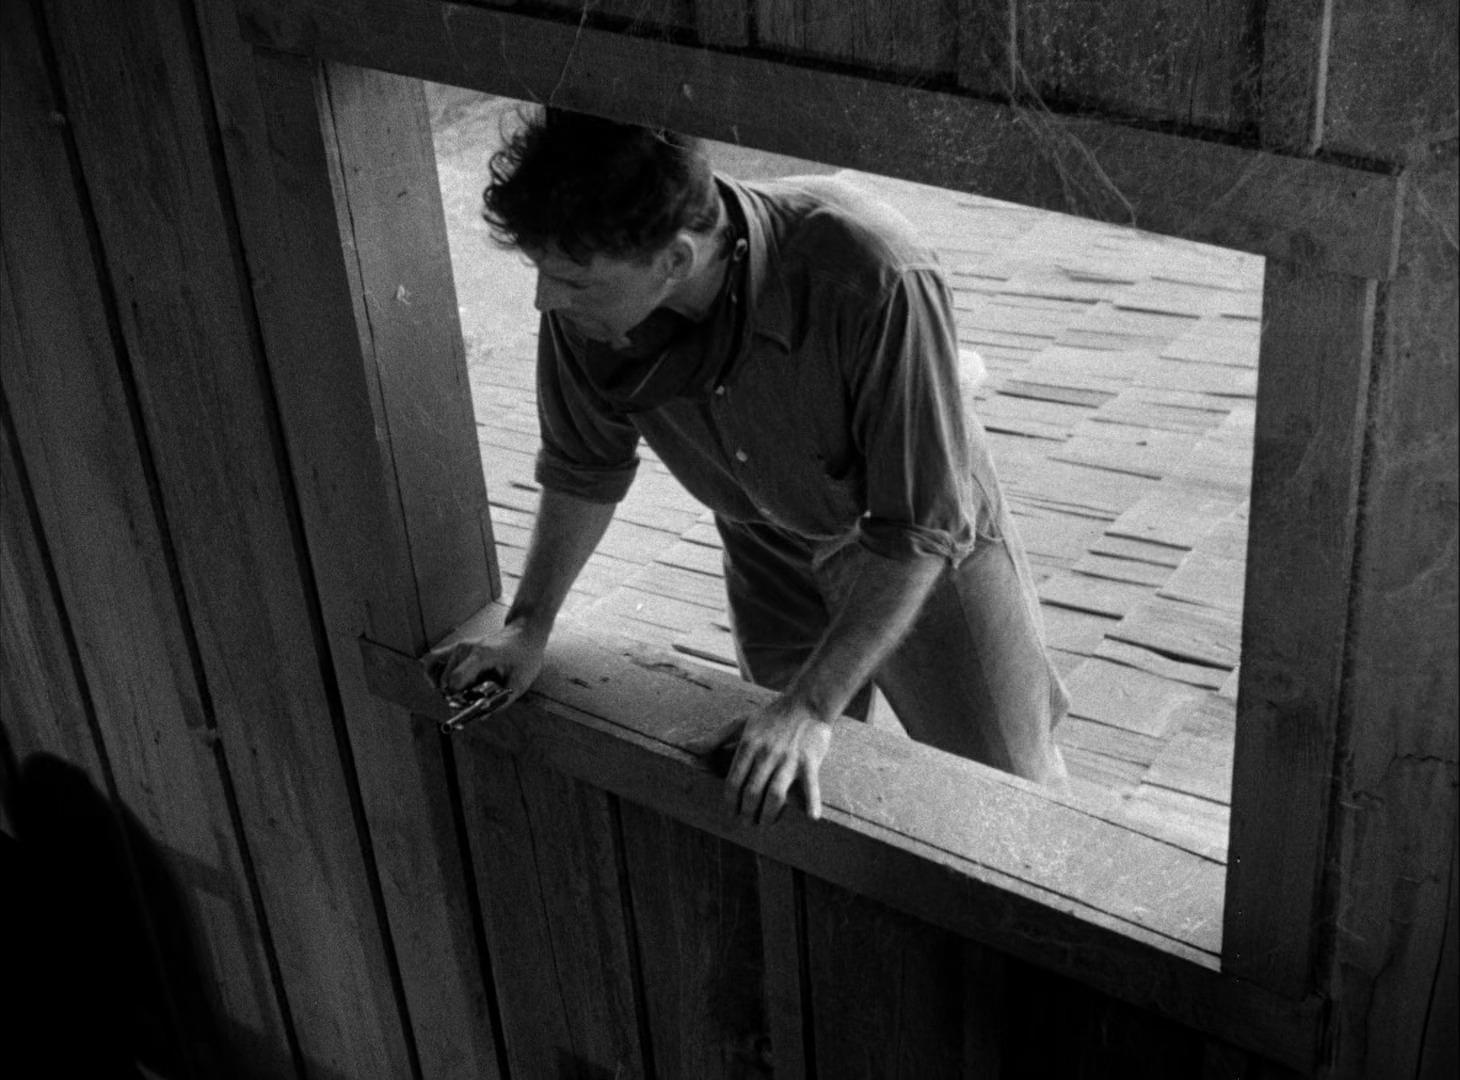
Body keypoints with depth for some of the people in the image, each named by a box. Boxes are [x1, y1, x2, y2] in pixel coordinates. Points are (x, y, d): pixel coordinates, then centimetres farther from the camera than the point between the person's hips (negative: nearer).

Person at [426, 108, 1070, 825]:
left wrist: (815, 705, -32)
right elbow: (585, 470, -3)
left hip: (927, 559, -3)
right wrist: (529, 624, -6)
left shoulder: (876, 281, -41)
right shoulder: (587, 304, -25)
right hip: (773, 564, 4)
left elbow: (918, 528, -33)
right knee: (782, 802, 17)